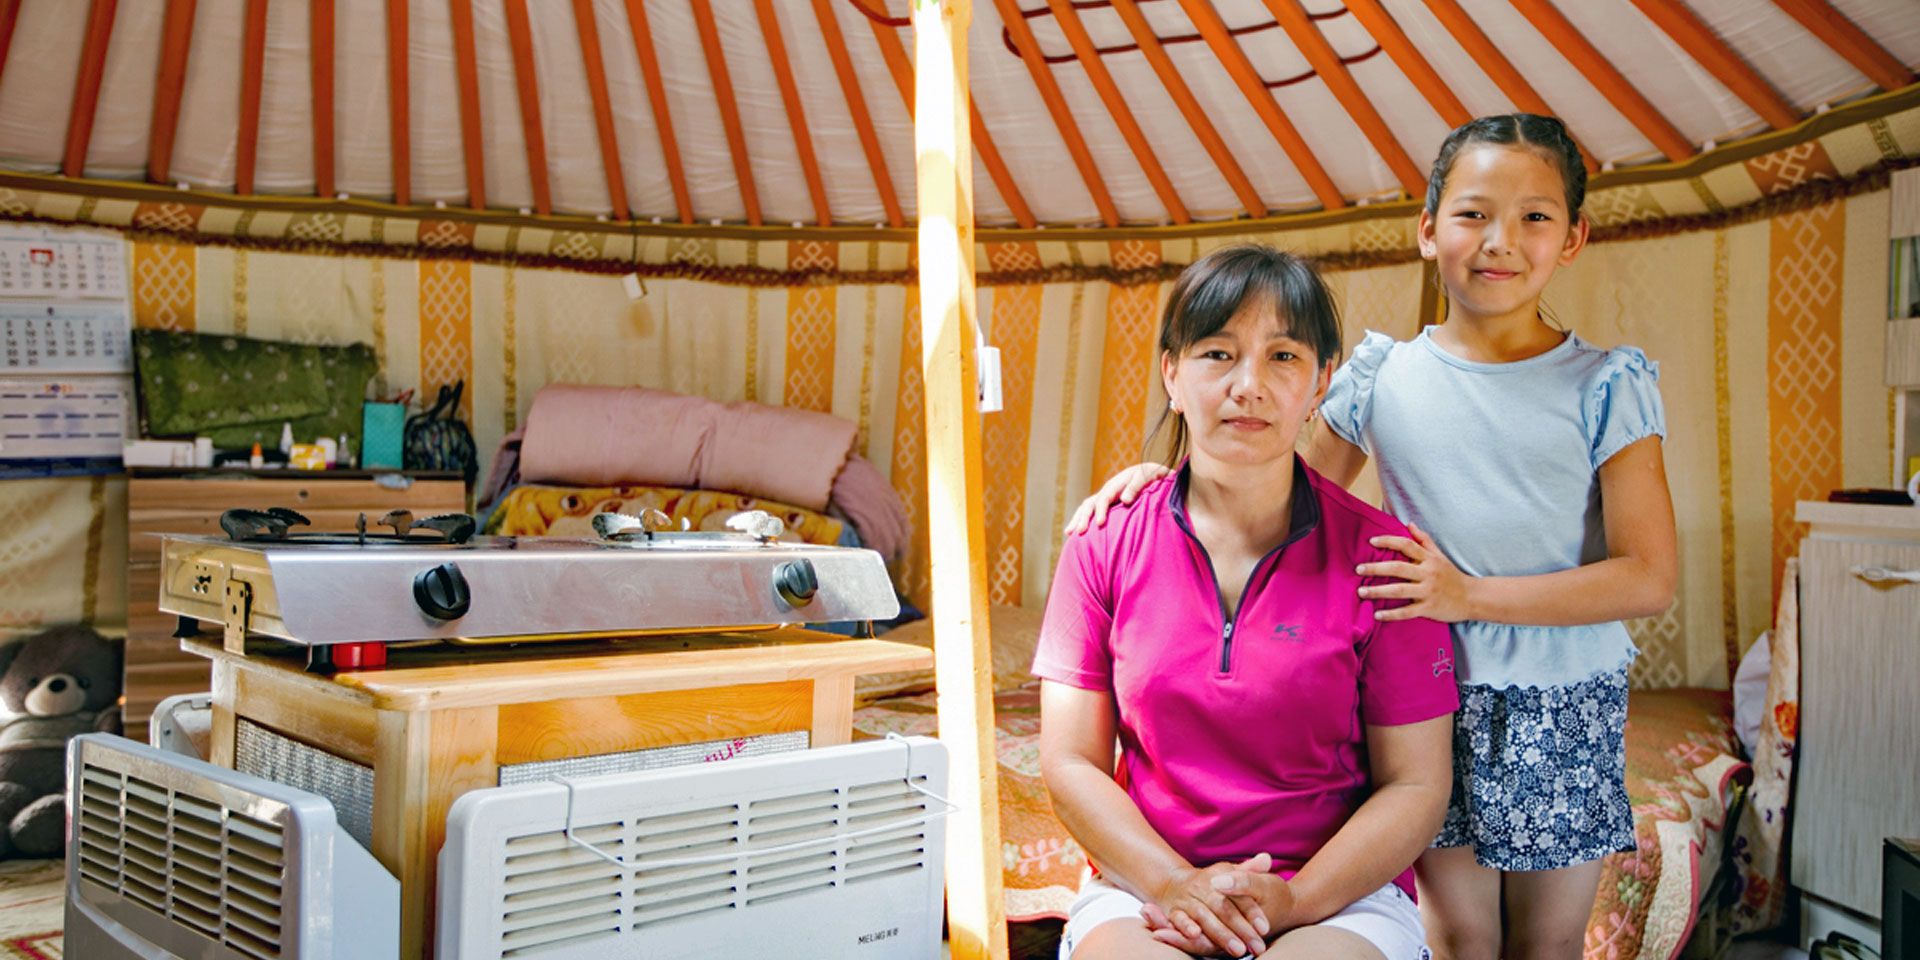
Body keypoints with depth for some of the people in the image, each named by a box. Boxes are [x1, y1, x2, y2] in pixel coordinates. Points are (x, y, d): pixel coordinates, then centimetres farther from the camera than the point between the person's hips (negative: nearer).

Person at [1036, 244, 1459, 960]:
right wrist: (1175, 883, -13)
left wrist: (1293, 901, -15)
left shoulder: (1379, 556, -3)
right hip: (1144, 881, 1)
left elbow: (1416, 783, -2)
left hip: (1342, 891, 0)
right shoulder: (1104, 545, 1)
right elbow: (1071, 764, 1)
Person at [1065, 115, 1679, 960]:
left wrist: (1467, 593, -20)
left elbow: (1648, 579, -11)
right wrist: (1167, 471, -4)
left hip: (1566, 704, 0)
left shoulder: (1606, 386, -6)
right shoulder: (1382, 376, -1)